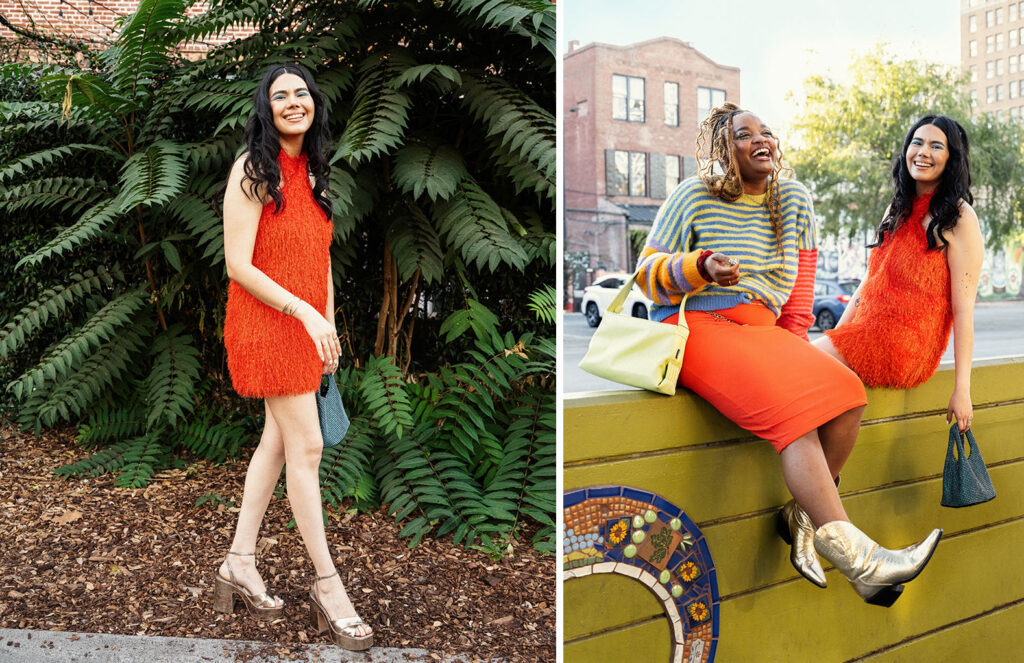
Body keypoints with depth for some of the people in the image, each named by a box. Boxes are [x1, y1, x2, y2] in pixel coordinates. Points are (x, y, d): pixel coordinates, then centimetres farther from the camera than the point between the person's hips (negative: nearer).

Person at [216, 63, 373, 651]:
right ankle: (328, 586, 6)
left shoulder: (312, 173, 14)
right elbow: (238, 265, -14)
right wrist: (306, 313, -17)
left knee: (278, 439, 11)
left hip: (306, 325, 8)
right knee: (306, 447, -5)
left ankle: (240, 563, 24)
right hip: (267, 322, -8)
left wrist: (329, 326, 9)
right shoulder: (253, 171, -10)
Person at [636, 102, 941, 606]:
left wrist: (795, 338, 10)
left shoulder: (795, 200, 15)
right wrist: (702, 267, -18)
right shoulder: (694, 197, 1)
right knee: (795, 405, -29)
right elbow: (648, 271, -1)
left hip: (763, 333, 6)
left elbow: (802, 277, 20)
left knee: (847, 393, -20)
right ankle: (856, 558, -32)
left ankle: (803, 516, -2)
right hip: (695, 327, -6)